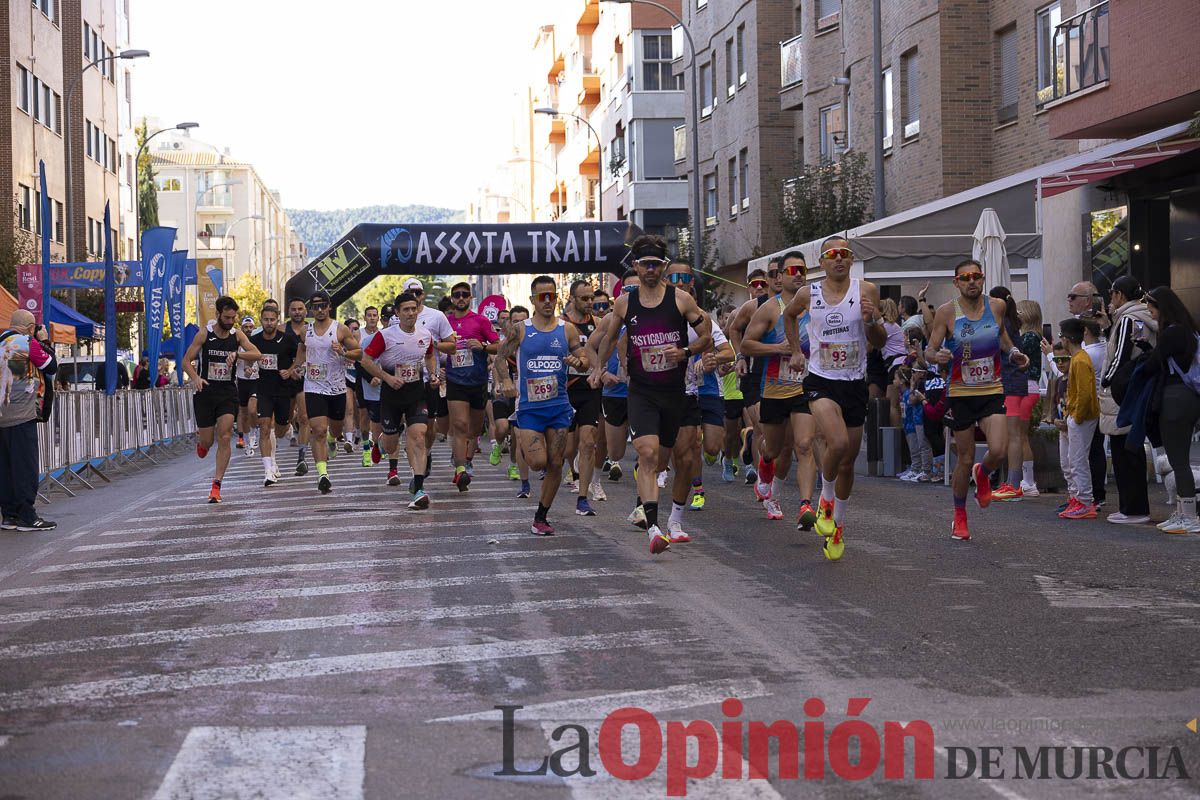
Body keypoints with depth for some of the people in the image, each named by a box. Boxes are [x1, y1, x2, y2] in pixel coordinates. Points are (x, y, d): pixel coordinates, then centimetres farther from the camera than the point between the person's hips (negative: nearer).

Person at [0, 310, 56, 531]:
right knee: (26, 466, -4)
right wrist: (45, 342, 7)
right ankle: (26, 516, -4)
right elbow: (52, 367, 0)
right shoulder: (27, 342, -8)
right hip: (21, 415, -7)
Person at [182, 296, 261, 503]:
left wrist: (237, 354, -27)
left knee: (224, 438, -10)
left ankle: (216, 484, -4)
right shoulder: (204, 335, -5)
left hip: (228, 393, 1)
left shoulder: (237, 335, 0)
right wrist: (195, 377, -22)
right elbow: (186, 361, -3)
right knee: (207, 442, 4)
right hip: (205, 391, -1)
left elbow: (257, 355, -10)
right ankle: (200, 437, 44)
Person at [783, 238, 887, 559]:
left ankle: (837, 525, 30)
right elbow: (789, 315, 23)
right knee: (837, 443, -28)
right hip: (821, 380, -2)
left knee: (847, 464, 10)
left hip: (855, 384, 2)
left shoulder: (866, 291, -2)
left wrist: (871, 320, -19)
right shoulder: (808, 294, -1)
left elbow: (880, 343, 0)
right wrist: (796, 350, 15)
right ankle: (826, 499, 0)